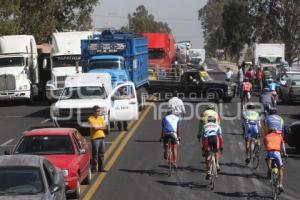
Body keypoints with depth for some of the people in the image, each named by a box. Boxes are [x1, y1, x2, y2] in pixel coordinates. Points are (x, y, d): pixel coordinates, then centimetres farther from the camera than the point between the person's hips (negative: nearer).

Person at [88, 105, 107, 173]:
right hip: (95, 138, -6)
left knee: (101, 154, 8)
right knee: (95, 154, -5)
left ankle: (101, 168, 15)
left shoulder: (101, 118, 12)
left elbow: (105, 127, 4)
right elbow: (94, 127, -18)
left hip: (102, 137, 6)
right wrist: (101, 126, -2)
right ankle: (94, 169, -1)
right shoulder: (90, 119, -6)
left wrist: (98, 127, -10)